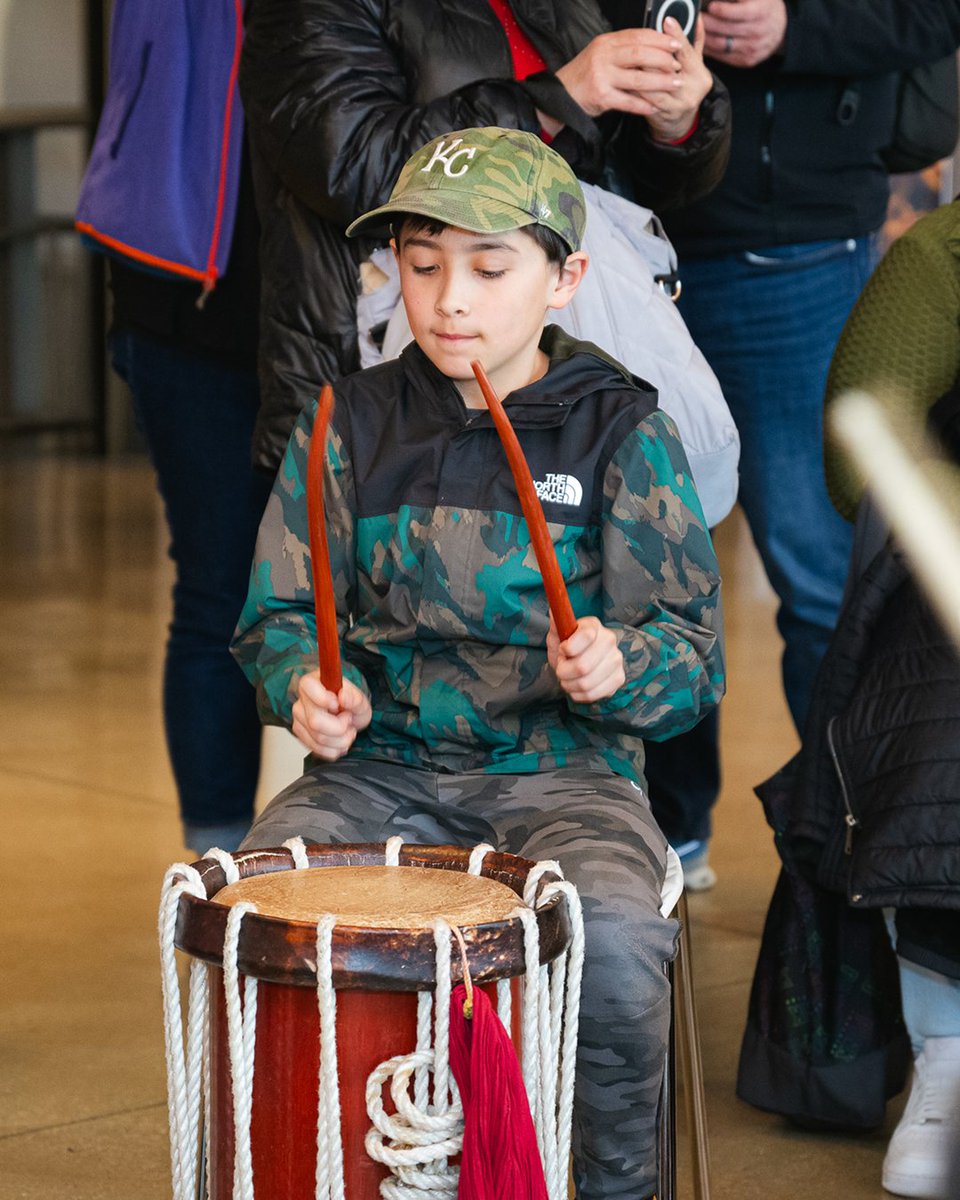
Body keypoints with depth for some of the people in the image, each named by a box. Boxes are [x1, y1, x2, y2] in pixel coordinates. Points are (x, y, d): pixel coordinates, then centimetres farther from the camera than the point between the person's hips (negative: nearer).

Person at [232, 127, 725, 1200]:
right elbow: (280, 609, 10)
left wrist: (617, 665, -22)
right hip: (380, 762, 2)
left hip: (560, 765, -2)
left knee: (613, 933, -31)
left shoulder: (623, 434, 1)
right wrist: (307, 684, -12)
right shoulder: (353, 424, 7)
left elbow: (692, 649, 1)